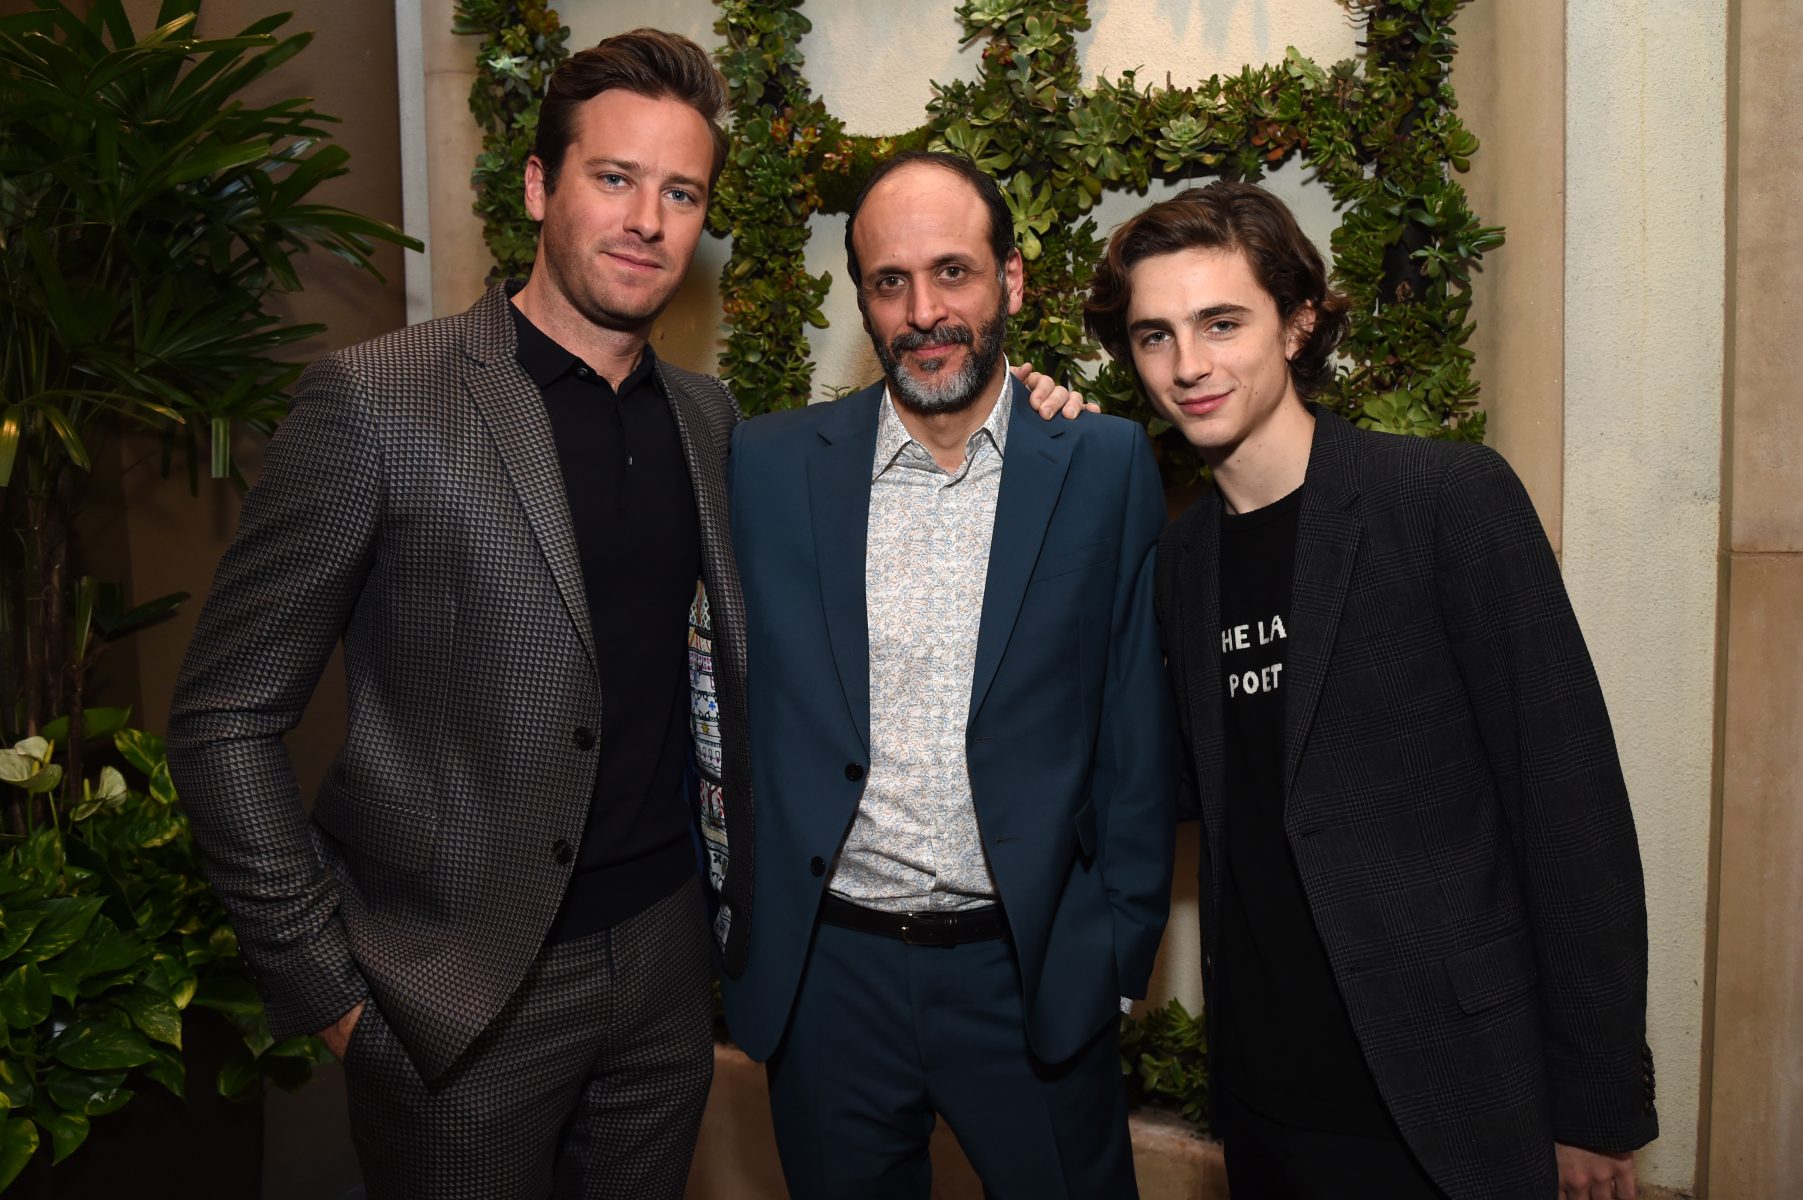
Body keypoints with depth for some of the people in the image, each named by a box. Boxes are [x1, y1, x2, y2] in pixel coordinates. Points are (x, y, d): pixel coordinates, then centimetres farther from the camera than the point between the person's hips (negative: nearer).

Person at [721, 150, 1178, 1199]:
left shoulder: (1108, 466, -4)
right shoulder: (768, 467, -2)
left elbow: (1139, 733, -1)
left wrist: (1123, 948, 0)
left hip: (1034, 976, 0)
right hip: (823, 974, 1)